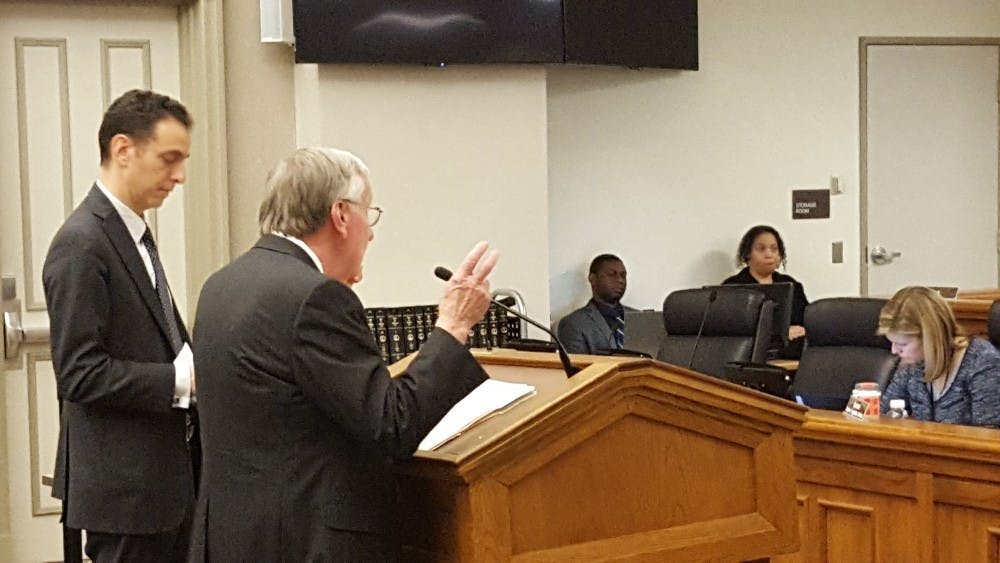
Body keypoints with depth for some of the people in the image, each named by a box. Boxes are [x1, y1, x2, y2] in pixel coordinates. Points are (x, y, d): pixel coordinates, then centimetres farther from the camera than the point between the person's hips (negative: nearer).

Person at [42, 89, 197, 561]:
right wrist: (184, 379, -21)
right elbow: (81, 375, -20)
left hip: (163, 477, 9)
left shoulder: (134, 234, 14)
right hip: (124, 486, -9)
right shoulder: (81, 244, -16)